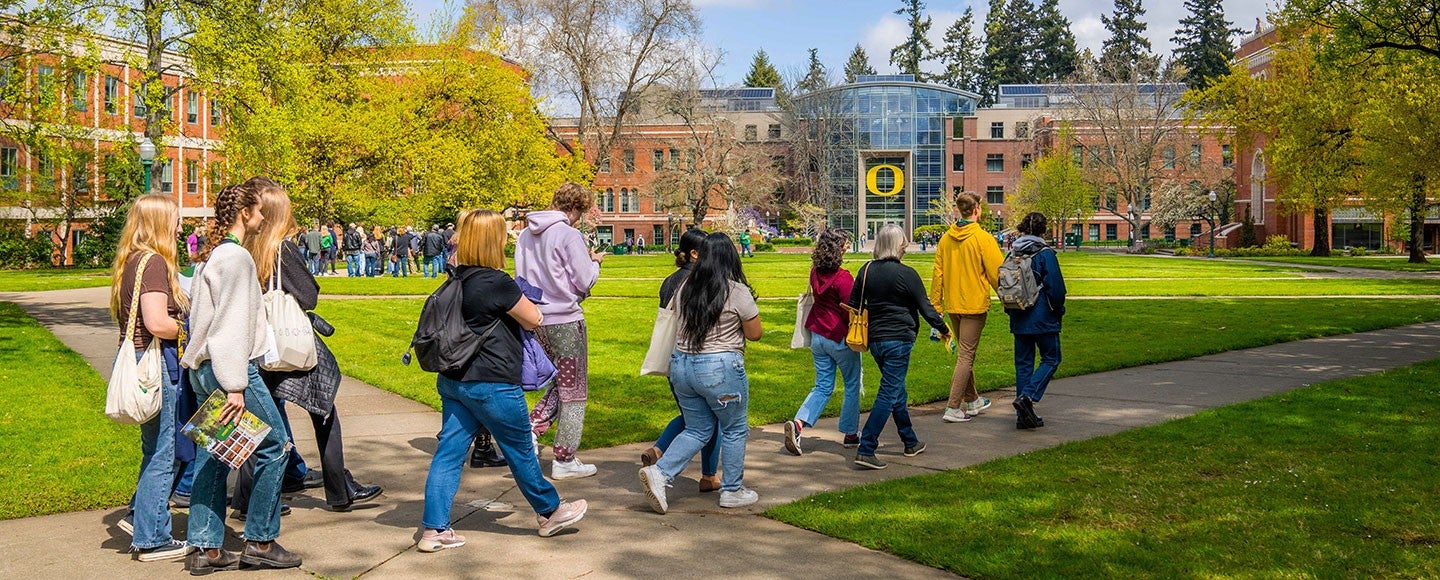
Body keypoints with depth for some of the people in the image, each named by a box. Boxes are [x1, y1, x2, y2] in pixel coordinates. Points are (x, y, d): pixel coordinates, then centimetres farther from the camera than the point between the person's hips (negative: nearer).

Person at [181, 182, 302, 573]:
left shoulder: (213, 255, 16)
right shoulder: (236, 257, -14)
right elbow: (232, 325, -20)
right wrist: (235, 386, -21)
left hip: (203, 369, 10)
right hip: (230, 368, -10)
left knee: (212, 457, 11)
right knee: (274, 446, 0)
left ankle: (206, 549, 15)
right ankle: (260, 541, 6)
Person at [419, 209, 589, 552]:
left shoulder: (457, 280, 5)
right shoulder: (497, 283, -19)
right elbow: (535, 320, -9)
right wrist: (521, 299, 8)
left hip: (453, 379, 7)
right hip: (491, 383, -7)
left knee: (449, 452, 8)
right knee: (521, 450, 10)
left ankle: (434, 529, 8)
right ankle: (550, 513, 28)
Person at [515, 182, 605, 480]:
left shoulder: (525, 235, 9)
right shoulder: (569, 235, -14)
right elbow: (584, 282, -13)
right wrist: (594, 262, 8)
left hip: (535, 320, 7)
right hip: (565, 321, -7)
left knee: (558, 385, 23)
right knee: (573, 393, 5)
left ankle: (530, 430, 5)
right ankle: (564, 461, 9)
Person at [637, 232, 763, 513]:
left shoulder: (684, 289, 5)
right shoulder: (737, 292, -10)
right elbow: (755, 334, -1)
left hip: (681, 365, 6)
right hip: (720, 368, -5)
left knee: (697, 430, 17)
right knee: (734, 430, 12)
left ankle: (659, 472, 1)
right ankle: (732, 491, 20)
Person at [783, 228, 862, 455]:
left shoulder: (815, 273, 1)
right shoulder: (842, 278, -19)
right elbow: (850, 312, -15)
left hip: (818, 335, 6)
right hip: (841, 337, -6)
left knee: (823, 386, 11)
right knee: (852, 385, 13)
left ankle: (798, 423, -10)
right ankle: (851, 434, 22)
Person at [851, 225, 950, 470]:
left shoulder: (866, 271, 4)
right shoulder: (906, 274, -12)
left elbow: (853, 305, 8)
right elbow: (925, 308, -6)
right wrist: (943, 328, 9)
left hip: (875, 339, 7)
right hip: (899, 340, -7)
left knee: (897, 392, 19)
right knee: (889, 394, -5)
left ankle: (911, 443, 31)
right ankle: (865, 450, -11)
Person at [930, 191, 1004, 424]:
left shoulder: (946, 239, 4)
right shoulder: (983, 238, -13)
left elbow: (938, 274, 6)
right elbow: (997, 273, -11)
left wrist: (935, 306, 11)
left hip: (953, 305, 6)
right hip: (974, 304, -6)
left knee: (964, 353, 19)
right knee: (965, 356, -3)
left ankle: (972, 400, 32)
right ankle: (953, 408, -6)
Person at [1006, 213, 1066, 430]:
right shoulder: (1045, 254, -12)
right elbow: (1055, 287, -12)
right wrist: (1059, 310, 3)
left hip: (1019, 320, 6)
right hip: (1043, 318, -6)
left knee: (1023, 363, 10)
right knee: (1051, 359, 7)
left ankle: (1023, 415, 10)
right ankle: (1027, 396, -13)